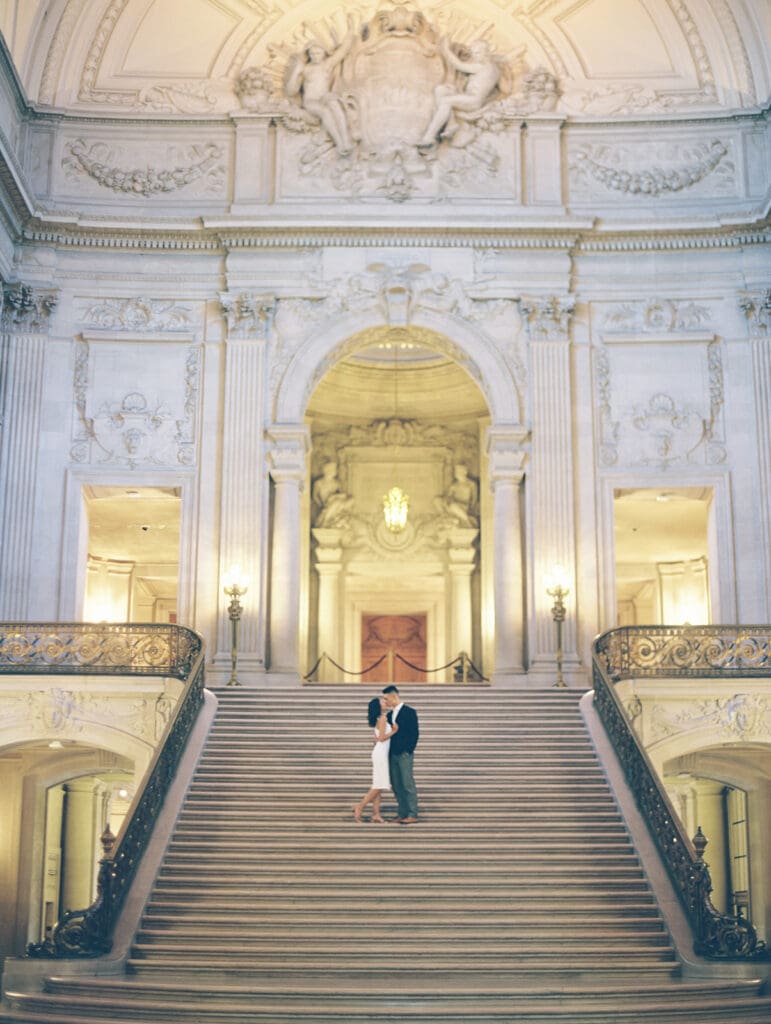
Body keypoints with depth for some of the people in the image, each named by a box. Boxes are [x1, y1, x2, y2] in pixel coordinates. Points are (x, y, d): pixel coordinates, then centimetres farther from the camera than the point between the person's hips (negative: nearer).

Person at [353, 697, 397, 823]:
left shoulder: (380, 719, 15)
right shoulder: (382, 719, -12)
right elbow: (382, 738, -17)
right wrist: (394, 731, -9)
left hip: (381, 753, 9)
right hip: (380, 753, -9)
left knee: (379, 786, 6)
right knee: (379, 785, -8)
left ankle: (376, 814, 4)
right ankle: (359, 807, -5)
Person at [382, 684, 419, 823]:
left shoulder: (409, 712, -6)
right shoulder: (390, 714, 15)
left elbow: (414, 733, -9)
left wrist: (409, 751, -13)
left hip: (404, 754, -7)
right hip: (393, 755, 7)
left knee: (407, 784, -7)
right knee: (396, 786, 7)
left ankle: (412, 815, -5)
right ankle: (402, 814, 13)